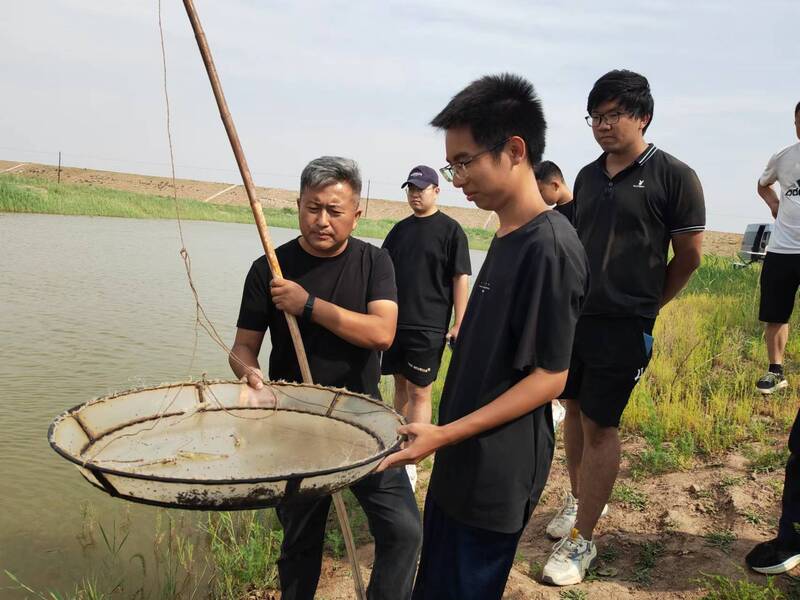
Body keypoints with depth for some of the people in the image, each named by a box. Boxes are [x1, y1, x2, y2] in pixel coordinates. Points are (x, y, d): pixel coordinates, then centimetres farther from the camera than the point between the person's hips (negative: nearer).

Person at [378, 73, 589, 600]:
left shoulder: (551, 247, -21)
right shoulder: (507, 237, 7)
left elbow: (549, 376, -21)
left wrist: (444, 434, -23)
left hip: (498, 474, -9)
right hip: (463, 461, 9)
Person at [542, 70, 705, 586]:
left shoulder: (674, 177, -8)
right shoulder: (588, 176, 9)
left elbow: (689, 256, -4)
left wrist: (644, 305, 5)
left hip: (624, 326, -6)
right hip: (573, 315, 6)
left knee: (600, 426, 0)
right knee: (575, 410, 16)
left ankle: (582, 539, 12)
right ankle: (580, 499, 37)